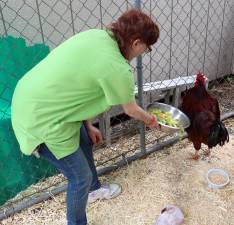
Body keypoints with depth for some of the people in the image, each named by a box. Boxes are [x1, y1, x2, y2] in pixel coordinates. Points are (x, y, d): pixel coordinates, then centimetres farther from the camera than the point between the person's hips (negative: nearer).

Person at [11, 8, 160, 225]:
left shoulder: (96, 35, -1)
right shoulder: (117, 68, -23)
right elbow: (131, 110, -4)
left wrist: (88, 126, 13)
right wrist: (151, 120, 18)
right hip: (42, 120, -9)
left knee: (85, 142, 28)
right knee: (81, 177, 8)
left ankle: (94, 189, 55)